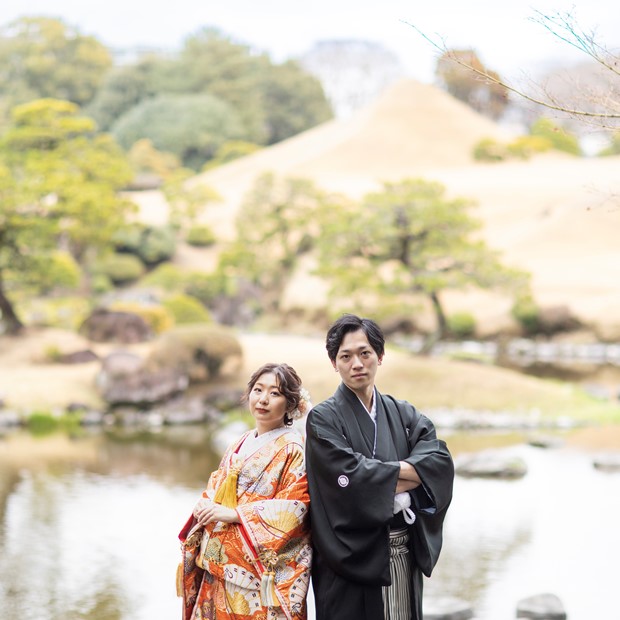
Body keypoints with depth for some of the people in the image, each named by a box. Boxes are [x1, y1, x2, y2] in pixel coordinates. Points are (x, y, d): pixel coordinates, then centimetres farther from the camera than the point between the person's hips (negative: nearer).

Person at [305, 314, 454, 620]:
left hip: (404, 558, 4)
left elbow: (440, 461, -5)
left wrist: (386, 473, -16)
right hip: (352, 559, -4)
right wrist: (408, 473, -8)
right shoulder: (324, 418, -3)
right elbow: (350, 478, -17)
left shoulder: (404, 414, 11)